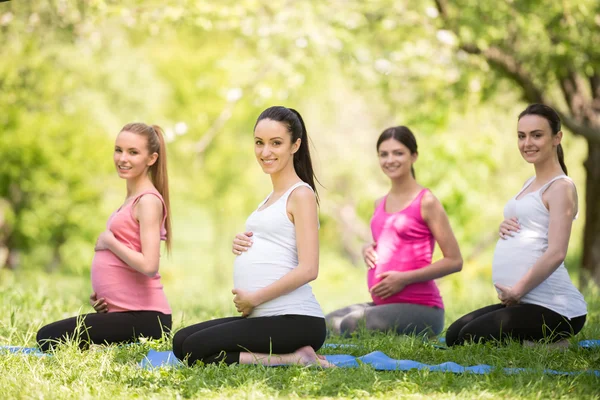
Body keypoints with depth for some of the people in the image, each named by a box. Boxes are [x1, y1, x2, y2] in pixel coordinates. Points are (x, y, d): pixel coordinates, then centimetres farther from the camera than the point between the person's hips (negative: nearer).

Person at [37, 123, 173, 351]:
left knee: (49, 339, -15)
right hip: (126, 313, 10)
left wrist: (108, 241, -8)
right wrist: (100, 294, 7)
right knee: (48, 335, 13)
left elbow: (149, 265, -21)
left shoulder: (148, 200, -11)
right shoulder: (132, 200, 17)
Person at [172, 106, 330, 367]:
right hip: (264, 317, 10)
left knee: (195, 349, -16)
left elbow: (308, 269, -15)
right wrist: (240, 247, 6)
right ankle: (289, 355, 3)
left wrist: (254, 298, -13)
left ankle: (292, 360, -12)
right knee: (181, 341, 5)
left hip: (296, 322, -10)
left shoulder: (301, 194, -6)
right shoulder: (271, 199, 21)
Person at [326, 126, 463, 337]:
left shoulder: (426, 202, -6)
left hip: (420, 308, -7)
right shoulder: (380, 204, 15)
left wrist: (404, 278, -15)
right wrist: (368, 249, 8)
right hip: (382, 304, 7)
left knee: (349, 326, -26)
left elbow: (454, 261, -8)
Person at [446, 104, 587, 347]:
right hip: (523, 303, 10)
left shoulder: (561, 188, -10)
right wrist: (504, 228, 5)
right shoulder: (530, 184, 18)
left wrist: (517, 290, -18)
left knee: (471, 338, -17)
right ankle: (534, 345, 10)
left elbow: (556, 252, -20)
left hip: (554, 308, -10)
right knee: (454, 335, 7)